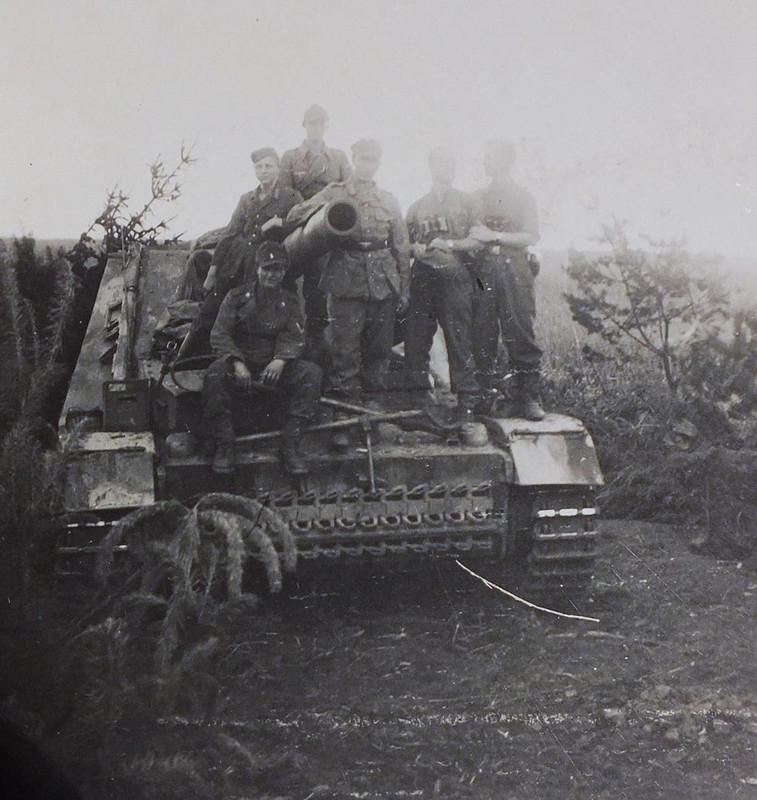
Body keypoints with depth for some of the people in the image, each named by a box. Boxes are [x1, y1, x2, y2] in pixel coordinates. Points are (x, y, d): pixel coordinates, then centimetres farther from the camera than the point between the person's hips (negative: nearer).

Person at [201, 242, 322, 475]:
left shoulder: (289, 302, 12)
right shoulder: (237, 297, 3)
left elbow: (293, 338, 1)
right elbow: (219, 335, -6)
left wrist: (280, 360, -23)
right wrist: (237, 363, -24)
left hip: (274, 366, 2)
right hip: (239, 363, -2)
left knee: (311, 373, -24)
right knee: (215, 374, -35)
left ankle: (291, 443, -22)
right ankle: (224, 445, -27)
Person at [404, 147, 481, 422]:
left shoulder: (465, 201, 9)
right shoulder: (417, 207, 16)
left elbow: (478, 240, 2)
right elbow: (405, 243, 20)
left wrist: (449, 244, -11)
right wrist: (416, 248, -2)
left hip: (454, 276, -3)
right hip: (422, 278, 3)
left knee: (459, 338, -6)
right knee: (415, 339, 1)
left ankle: (467, 398, -3)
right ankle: (416, 395, 9)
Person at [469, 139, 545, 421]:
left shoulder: (523, 197, 9)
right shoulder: (476, 198, 17)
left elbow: (532, 237, -2)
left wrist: (494, 236, -9)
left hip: (514, 272, -2)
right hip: (482, 272, 2)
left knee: (521, 335, -7)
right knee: (482, 336, -2)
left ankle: (529, 397, -4)